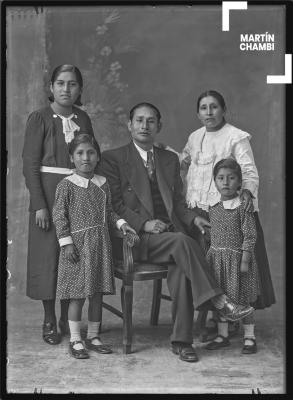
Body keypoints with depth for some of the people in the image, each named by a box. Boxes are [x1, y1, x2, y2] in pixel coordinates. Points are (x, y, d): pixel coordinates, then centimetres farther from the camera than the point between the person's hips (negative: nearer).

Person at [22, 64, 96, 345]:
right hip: (49, 190, -4)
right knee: (48, 252, 1)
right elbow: (30, 164, -7)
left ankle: (68, 317, 17)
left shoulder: (82, 119, 8)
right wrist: (39, 204, -14)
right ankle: (49, 322, 11)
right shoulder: (39, 118, -4)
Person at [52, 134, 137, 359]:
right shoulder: (66, 185, -5)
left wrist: (120, 223, 1)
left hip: (100, 244, 5)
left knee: (98, 294, 9)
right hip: (77, 243, -5)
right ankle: (75, 340, 10)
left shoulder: (103, 184, 10)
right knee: (78, 295, -2)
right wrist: (66, 242, -12)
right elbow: (59, 215, -6)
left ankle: (93, 336, 22)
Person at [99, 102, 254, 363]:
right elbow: (113, 204, -2)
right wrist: (144, 223, -15)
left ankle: (181, 341, -23)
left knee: (181, 269, -28)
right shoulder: (113, 159, 5)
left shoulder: (170, 159, 21)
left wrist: (192, 217, -3)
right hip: (138, 238, -3)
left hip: (171, 232, 4)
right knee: (182, 242, -32)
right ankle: (220, 302, -30)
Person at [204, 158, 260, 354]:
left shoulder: (243, 207, -11)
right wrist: (209, 256, 12)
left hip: (237, 257, -5)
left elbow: (250, 236, -12)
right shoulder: (213, 208, 6)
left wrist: (245, 260, -16)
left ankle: (249, 337, 13)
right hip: (217, 258, 5)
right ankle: (223, 335, 23)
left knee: (243, 298, 2)